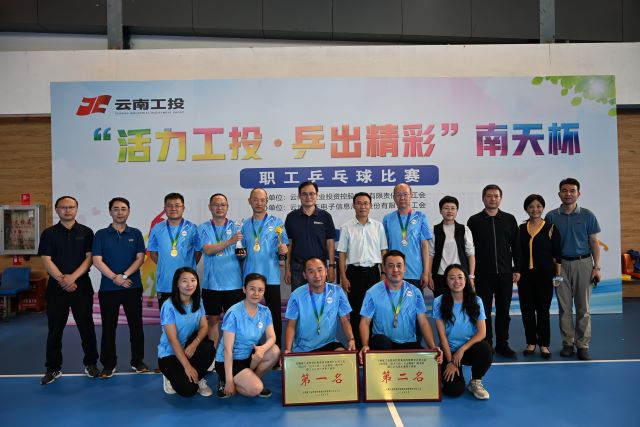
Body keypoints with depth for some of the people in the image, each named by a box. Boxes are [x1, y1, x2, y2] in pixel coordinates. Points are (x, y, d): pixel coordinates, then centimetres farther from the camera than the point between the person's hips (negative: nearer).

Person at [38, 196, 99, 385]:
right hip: (56, 287, 1)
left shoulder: (86, 232, 4)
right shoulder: (49, 233, 5)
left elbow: (89, 258, -3)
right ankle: (53, 368, 18)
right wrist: (62, 279, -16)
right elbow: (46, 260, -4)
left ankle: (90, 364, 18)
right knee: (55, 329, 7)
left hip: (82, 286, 0)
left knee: (86, 327, 5)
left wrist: (73, 277, -15)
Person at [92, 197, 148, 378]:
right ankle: (109, 364, 19)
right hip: (108, 288, 0)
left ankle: (137, 361, 19)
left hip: (133, 287, 1)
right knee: (108, 327, 6)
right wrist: (115, 278, -15)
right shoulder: (101, 235, 3)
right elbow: (97, 260, -5)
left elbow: (140, 258, -2)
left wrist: (125, 275, -15)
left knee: (136, 325, 6)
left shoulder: (135, 234, 5)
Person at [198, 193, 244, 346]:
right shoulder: (203, 228, 3)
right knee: (213, 319, 10)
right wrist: (229, 242, -25)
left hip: (233, 282, 0)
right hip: (212, 282, 0)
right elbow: (207, 250, -13)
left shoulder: (235, 227, 5)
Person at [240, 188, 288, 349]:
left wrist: (283, 249, -20)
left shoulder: (276, 222, 2)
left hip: (271, 276, -3)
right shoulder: (245, 225, 11)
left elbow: (283, 248, 1)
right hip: (250, 276, 3)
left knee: (275, 316, 2)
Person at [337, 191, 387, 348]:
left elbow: (384, 251, 7)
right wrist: (343, 277, -5)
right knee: (356, 310, 4)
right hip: (354, 272, -1)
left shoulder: (378, 226, 5)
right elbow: (342, 254, 0)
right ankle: (357, 344, 15)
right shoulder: (346, 227, 0)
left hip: (373, 272, 2)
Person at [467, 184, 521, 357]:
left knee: (503, 310, 8)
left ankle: (502, 344, 19)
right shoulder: (474, 221, 2)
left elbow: (516, 246, 8)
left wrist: (517, 269, 3)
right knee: (484, 310, 4)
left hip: (505, 272, 2)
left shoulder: (509, 219, 8)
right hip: (483, 273, -2)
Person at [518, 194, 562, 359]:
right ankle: (531, 342, 20)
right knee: (527, 309, 7)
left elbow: (557, 254, 0)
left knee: (543, 310, 3)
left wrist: (558, 274, -2)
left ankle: (544, 344, 16)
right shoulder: (521, 228, 6)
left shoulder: (550, 228, -2)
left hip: (544, 274, -3)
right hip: (525, 274, 3)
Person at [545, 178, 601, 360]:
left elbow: (594, 242, 4)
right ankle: (567, 343, 16)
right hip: (561, 264, 1)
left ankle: (583, 345, 11)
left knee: (583, 307, 3)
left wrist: (597, 267, -2)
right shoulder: (551, 216, 2)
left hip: (583, 263, 0)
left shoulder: (587, 215, 1)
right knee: (564, 307, 6)